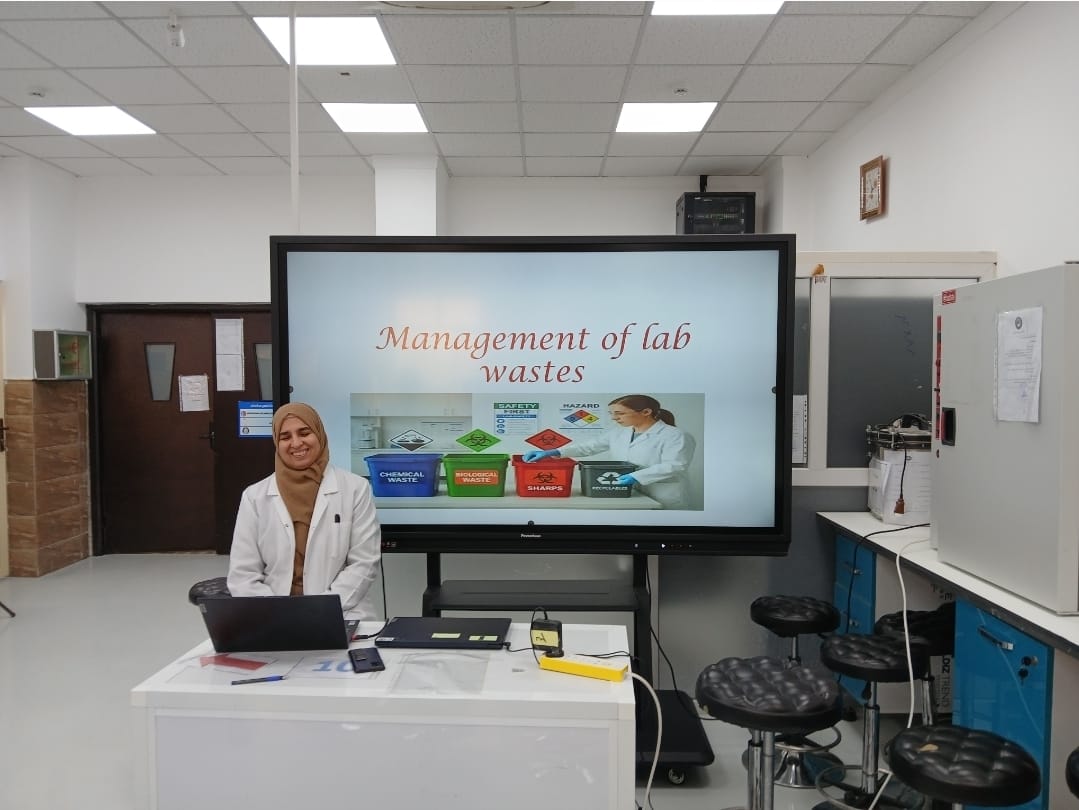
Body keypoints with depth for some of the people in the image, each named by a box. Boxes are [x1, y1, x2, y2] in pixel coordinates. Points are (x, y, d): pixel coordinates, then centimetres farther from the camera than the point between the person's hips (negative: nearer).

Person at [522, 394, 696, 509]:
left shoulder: (675, 436, -9)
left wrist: (637, 477, -30)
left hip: (663, 499, -6)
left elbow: (674, 465, -19)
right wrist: (553, 452, -6)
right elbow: (589, 445, 8)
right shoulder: (617, 433, 11)